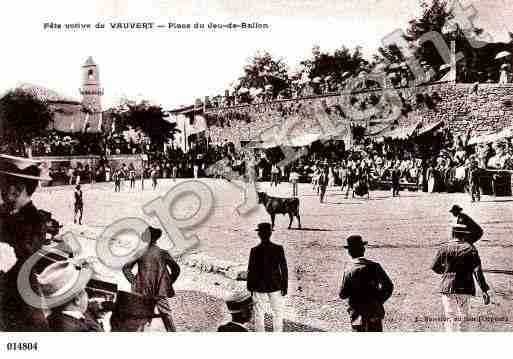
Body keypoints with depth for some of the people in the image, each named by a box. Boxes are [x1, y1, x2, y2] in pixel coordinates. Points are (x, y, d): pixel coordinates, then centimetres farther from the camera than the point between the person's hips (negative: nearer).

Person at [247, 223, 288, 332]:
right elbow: (284, 268, -8)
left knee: (259, 314, 13)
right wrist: (284, 285, 3)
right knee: (278, 313, 16)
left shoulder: (255, 250, -14)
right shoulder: (278, 249, -11)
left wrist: (250, 287, 4)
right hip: (275, 286, 1)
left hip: (259, 287, 0)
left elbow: (251, 270, -8)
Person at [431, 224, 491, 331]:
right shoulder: (470, 249, -1)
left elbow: (435, 267, 6)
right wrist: (484, 290, -9)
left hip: (448, 287, 0)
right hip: (465, 288, 0)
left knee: (450, 317, 5)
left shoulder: (445, 248, 1)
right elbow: (477, 271, -8)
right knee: (462, 316, 11)